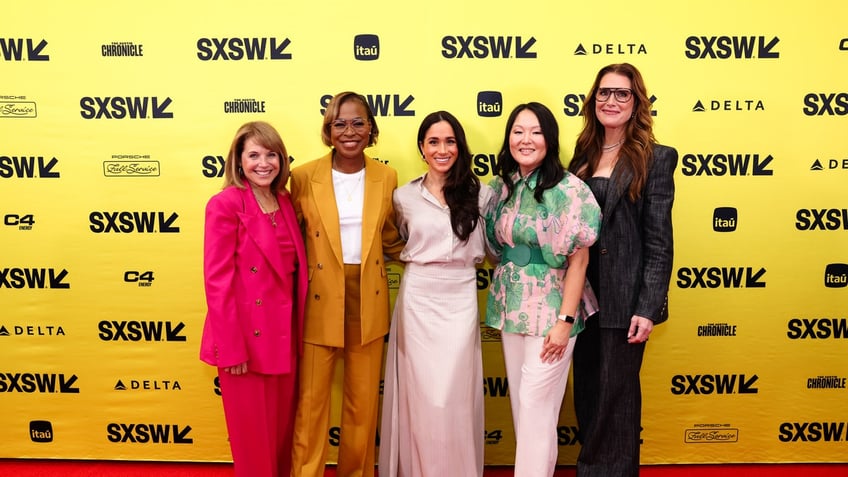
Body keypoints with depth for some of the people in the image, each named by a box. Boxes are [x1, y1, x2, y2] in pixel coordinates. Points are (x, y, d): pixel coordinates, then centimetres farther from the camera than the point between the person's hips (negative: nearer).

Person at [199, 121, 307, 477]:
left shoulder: (284, 202, 8)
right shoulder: (225, 204, -13)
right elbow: (218, 281, -15)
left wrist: (297, 330, 9)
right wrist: (231, 349, -17)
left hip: (284, 334, 6)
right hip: (246, 336, -6)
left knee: (283, 425, 18)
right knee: (253, 433, 9)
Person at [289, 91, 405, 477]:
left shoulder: (386, 177, 2)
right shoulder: (304, 176, -5)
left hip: (368, 302, 2)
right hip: (320, 301, -2)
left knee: (363, 401, 13)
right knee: (311, 399, 6)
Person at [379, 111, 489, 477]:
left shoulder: (479, 194, 2)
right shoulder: (404, 196, 4)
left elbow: (490, 246, 12)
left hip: (460, 300, 0)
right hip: (418, 300, 0)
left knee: (455, 395, 3)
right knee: (421, 395, 5)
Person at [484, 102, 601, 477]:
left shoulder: (568, 189, -13)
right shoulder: (501, 185, 4)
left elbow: (579, 258, -12)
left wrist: (565, 320, -15)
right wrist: (499, 298, 4)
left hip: (549, 309, -6)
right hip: (510, 306, 6)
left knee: (536, 403, -1)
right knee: (519, 401, 15)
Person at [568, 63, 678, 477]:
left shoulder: (655, 158, -6)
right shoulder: (584, 155, 10)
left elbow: (659, 240, -9)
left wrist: (647, 308, -14)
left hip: (624, 296, -5)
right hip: (582, 292, 5)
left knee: (616, 394, 5)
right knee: (587, 391, 15)